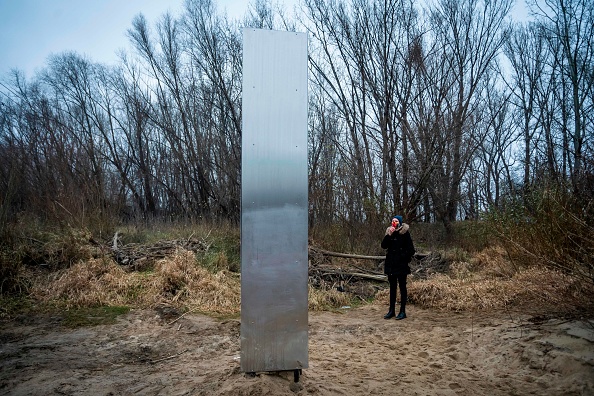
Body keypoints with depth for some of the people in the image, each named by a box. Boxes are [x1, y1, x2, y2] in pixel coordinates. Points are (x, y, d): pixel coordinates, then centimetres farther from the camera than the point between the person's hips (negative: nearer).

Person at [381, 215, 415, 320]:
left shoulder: (405, 233, -6)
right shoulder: (389, 232, 8)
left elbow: (411, 249, -7)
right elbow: (383, 245, -2)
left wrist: (405, 258, -11)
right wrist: (389, 235, -13)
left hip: (401, 265, -5)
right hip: (391, 264, 5)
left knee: (402, 287, 2)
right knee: (392, 287, 11)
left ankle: (403, 311, 7)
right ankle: (391, 310, 18)